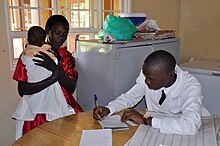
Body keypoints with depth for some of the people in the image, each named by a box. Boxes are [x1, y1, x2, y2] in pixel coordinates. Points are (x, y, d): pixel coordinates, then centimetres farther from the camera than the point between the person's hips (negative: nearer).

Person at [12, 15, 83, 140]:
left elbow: (72, 88, -2)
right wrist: (53, 78, -20)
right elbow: (22, 90, -11)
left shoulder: (67, 57, 10)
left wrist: (55, 68, -17)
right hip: (37, 110, -4)